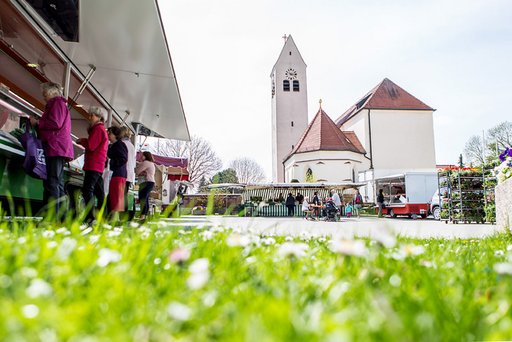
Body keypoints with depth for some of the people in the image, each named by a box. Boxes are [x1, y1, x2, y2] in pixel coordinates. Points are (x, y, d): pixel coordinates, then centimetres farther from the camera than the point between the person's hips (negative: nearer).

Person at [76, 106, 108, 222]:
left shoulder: (98, 128, -7)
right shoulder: (102, 129, 25)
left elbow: (91, 146, -15)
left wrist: (82, 140, 1)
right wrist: (83, 141, 10)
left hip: (93, 165, -10)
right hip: (99, 165, 10)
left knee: (87, 190, -15)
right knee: (99, 191, 10)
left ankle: (90, 216, -21)